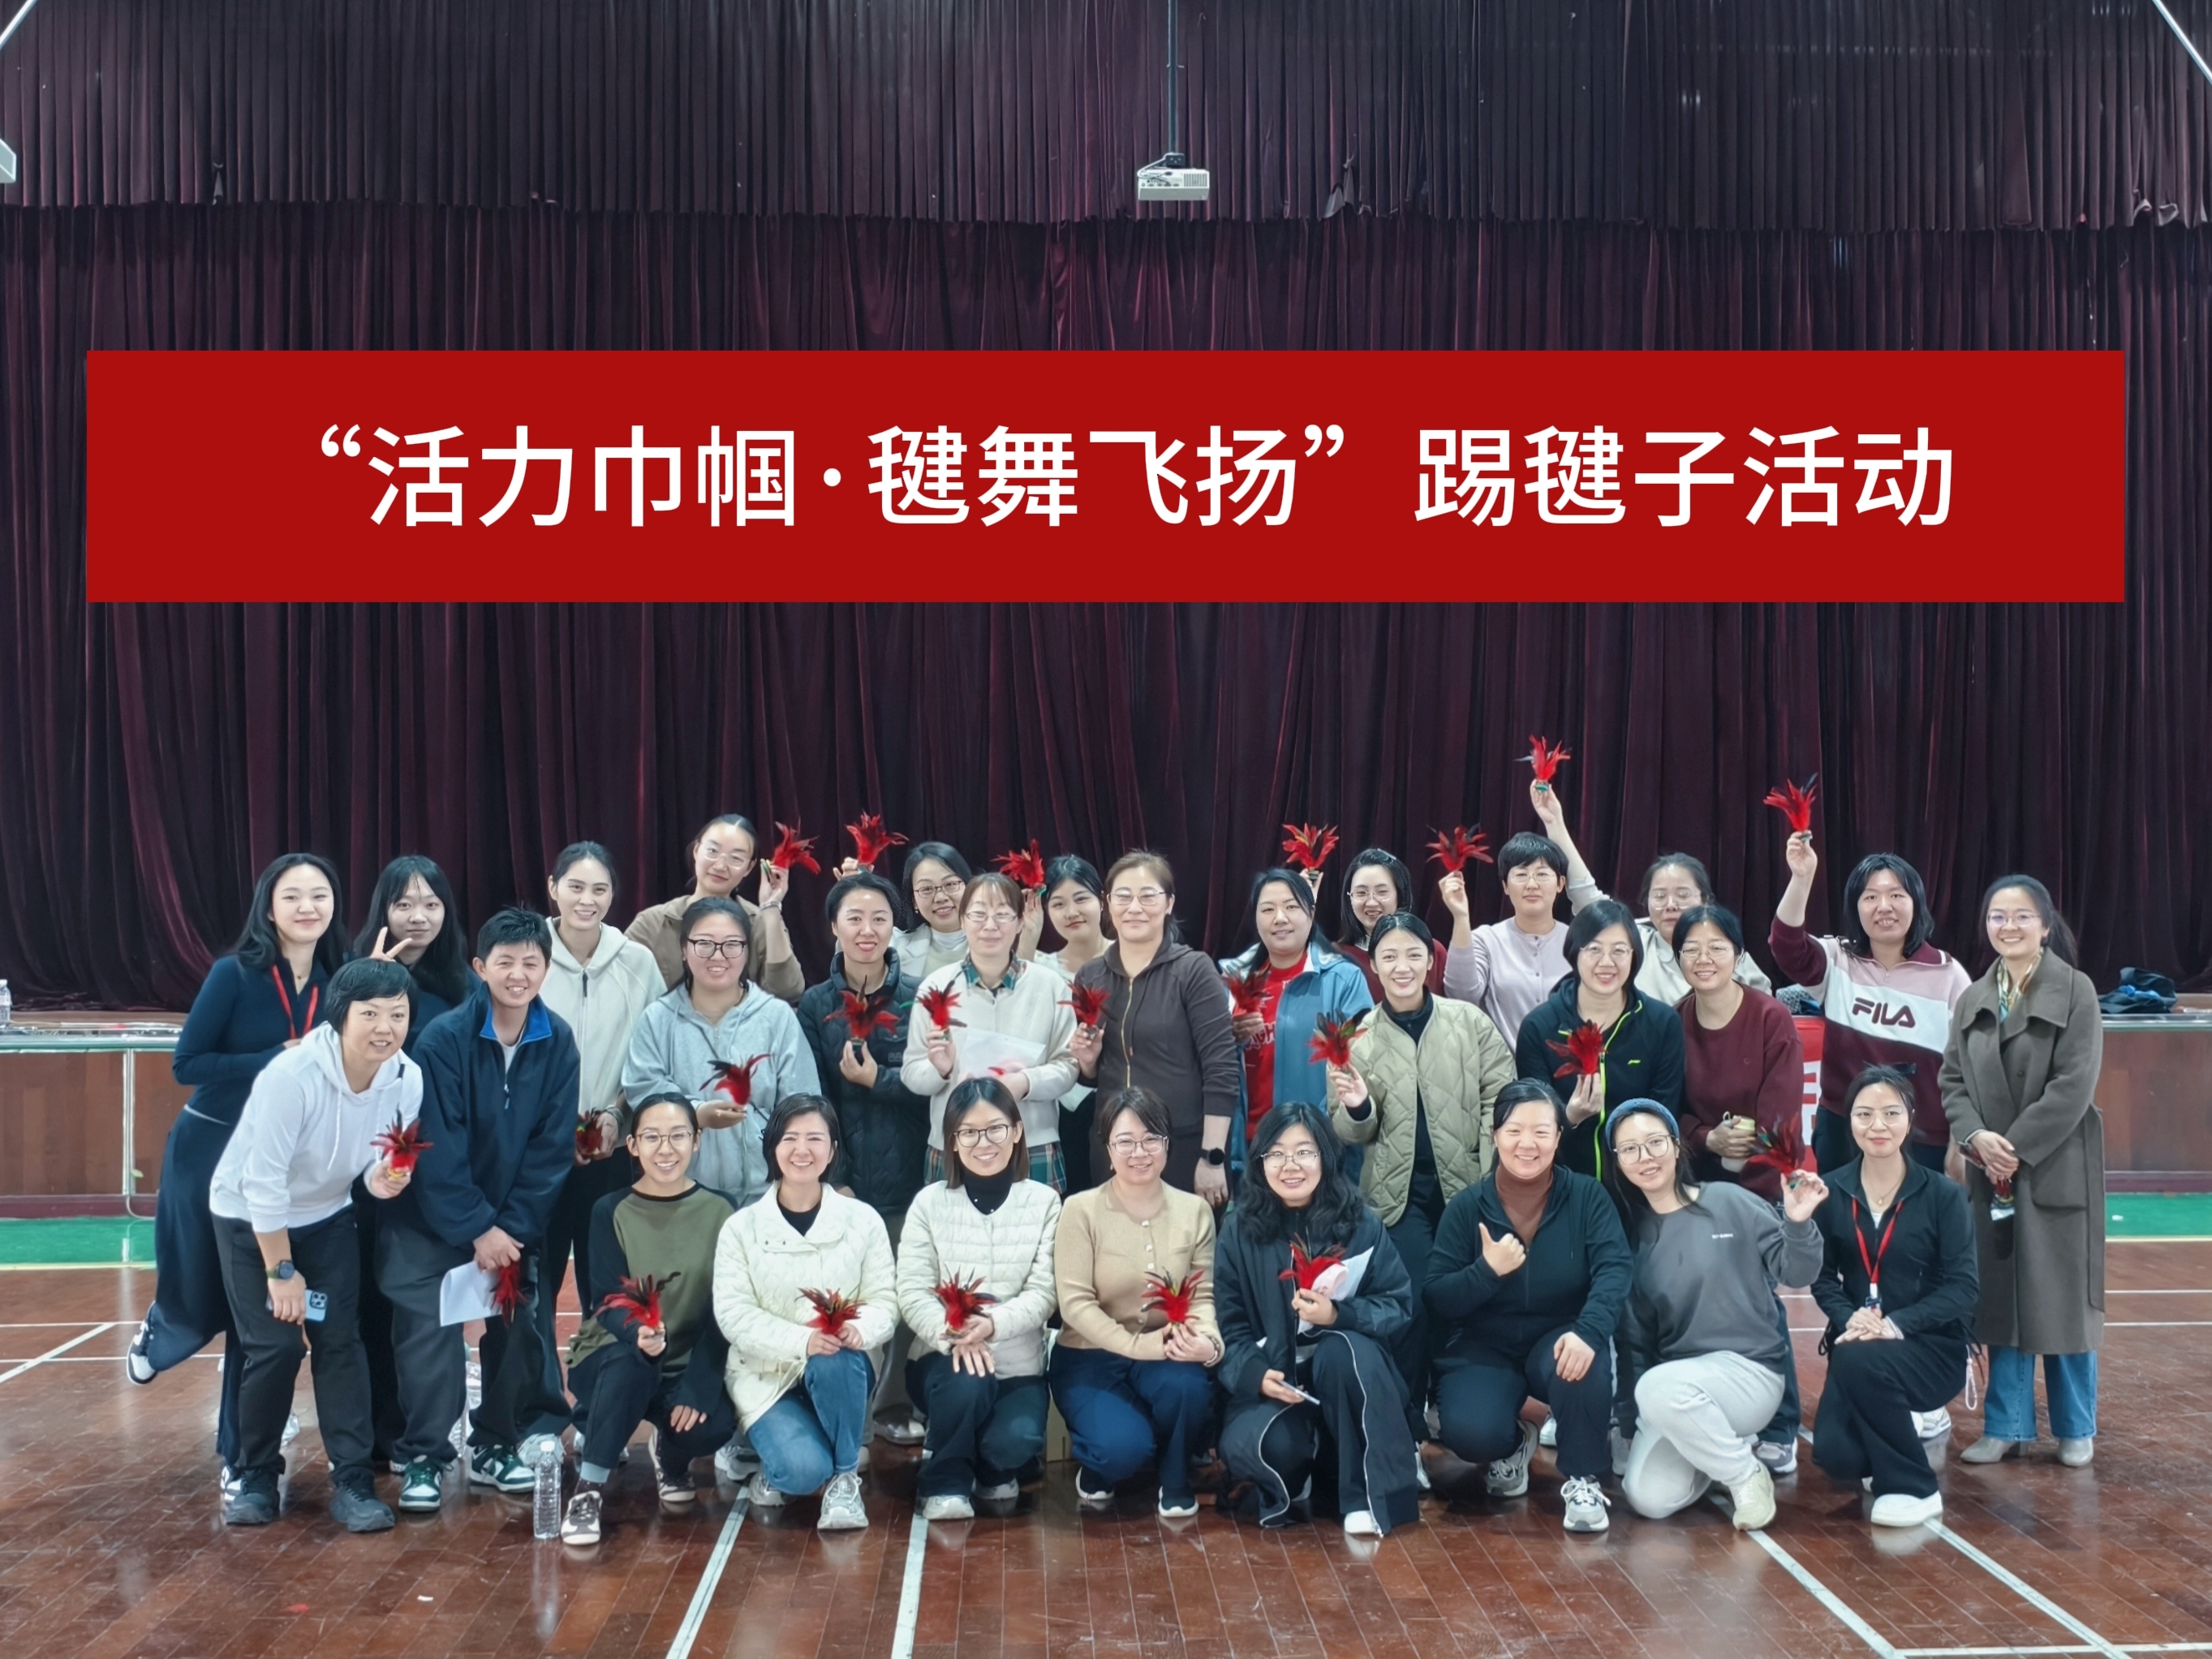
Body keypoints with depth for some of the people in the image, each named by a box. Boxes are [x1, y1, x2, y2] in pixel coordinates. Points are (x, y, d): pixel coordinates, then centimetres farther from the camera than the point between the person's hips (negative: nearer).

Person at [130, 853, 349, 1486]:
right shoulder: (235, 974, -16)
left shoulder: (336, 981, -3)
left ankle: (243, 1453, 20)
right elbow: (186, 1064, -18)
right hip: (212, 1154, -3)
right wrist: (278, 1060, -25)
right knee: (203, 1293, 11)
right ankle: (159, 1333, 49)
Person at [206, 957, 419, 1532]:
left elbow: (384, 1159, -7)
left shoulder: (407, 1079, -19)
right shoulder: (291, 1075, -33)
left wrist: (382, 1181, -32)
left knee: (340, 1342, -4)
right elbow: (264, 1182, -26)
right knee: (274, 1345, -8)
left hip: (327, 1216, 4)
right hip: (250, 1217, -4)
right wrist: (282, 1270, -19)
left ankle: (353, 1483, 3)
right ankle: (256, 1477, 13)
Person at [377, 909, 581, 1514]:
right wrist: (476, 1228, -17)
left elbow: (553, 1146, -6)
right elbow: (438, 1150, -18)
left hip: (514, 1221, 4)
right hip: (432, 1219, -3)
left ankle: (494, 1448, 22)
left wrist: (516, 1228, -12)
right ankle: (423, 1458, 8)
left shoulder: (557, 1041, -9)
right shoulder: (445, 1038, -19)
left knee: (518, 1328, 5)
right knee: (430, 1333, -7)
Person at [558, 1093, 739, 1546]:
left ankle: (671, 1457, 8)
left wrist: (699, 1386, -21)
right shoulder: (611, 1211, -5)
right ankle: (588, 1490, -22)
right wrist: (638, 1333, -37)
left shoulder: (720, 1211, -3)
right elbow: (606, 1301, -13)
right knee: (628, 1362, -38)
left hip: (689, 1364, 2)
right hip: (615, 1354, -2)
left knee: (714, 1425, -30)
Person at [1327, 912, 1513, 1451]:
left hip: (1467, 1186, 1)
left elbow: (1500, 1097, 2)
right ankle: (1406, 1431, 7)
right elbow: (1351, 1134, 5)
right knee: (1414, 1303, -9)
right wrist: (1356, 1108, -18)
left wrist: (1490, 1173, -7)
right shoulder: (1358, 1038, 2)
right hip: (1400, 1192, -1)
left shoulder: (1469, 1021, 2)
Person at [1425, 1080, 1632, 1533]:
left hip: (1557, 1341, 0)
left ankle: (1583, 1480, -10)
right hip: (1484, 1349, 0)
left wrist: (1587, 1331, -38)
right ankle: (1512, 1444, 12)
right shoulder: (1467, 1207, -4)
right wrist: (1487, 1270, -26)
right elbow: (1434, 1298, -7)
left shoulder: (1587, 1197, -4)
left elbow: (1615, 1269, -19)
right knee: (1470, 1434, -28)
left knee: (1583, 1360, -36)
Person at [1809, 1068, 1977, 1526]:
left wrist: (1897, 1323, -23)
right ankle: (1900, 1427, 20)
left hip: (1930, 1345, -3)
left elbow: (1963, 1285, -10)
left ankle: (1915, 1489, -12)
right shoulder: (1832, 1193, 1)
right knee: (1835, 1455, -18)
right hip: (1856, 1341, 3)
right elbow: (1822, 1277, 1)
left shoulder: (1942, 1194, -6)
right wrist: (1848, 1317, -21)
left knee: (1861, 1362, -35)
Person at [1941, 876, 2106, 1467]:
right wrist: (1975, 1137, -13)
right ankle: (2007, 1425, 16)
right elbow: (1953, 1080, 6)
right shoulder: (1973, 1000, 10)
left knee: (2062, 1298, 3)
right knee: (2001, 1298, 8)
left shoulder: (2075, 991, -5)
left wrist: (2019, 1149, -16)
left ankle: (2076, 1429, 18)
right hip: (1990, 1172, 4)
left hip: (2057, 1169, -4)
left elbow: (2074, 1085, -12)